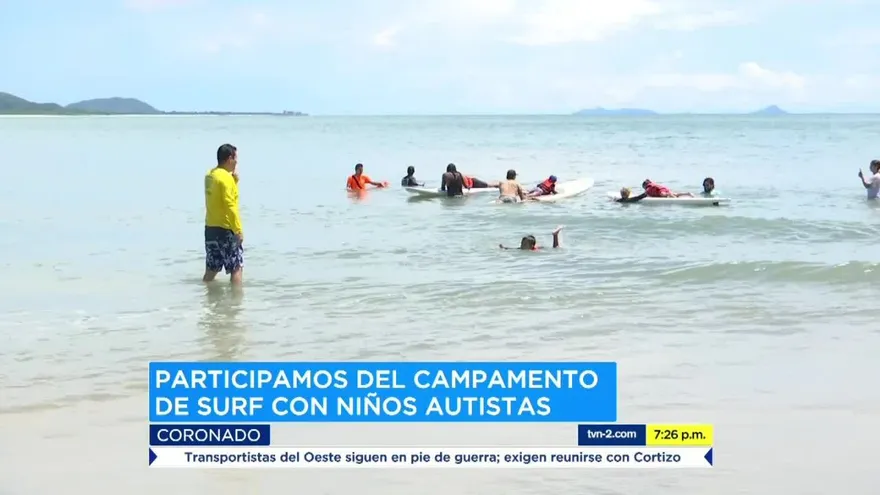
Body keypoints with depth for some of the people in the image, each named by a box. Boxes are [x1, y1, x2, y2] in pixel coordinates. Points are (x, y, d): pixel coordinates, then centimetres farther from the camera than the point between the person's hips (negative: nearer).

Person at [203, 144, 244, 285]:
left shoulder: (209, 175, 10)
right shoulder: (226, 177, -17)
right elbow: (230, 206, -21)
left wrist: (234, 177, 10)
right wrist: (238, 230, -18)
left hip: (210, 228, 8)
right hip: (226, 230, -8)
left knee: (212, 268, 14)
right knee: (236, 268, -1)